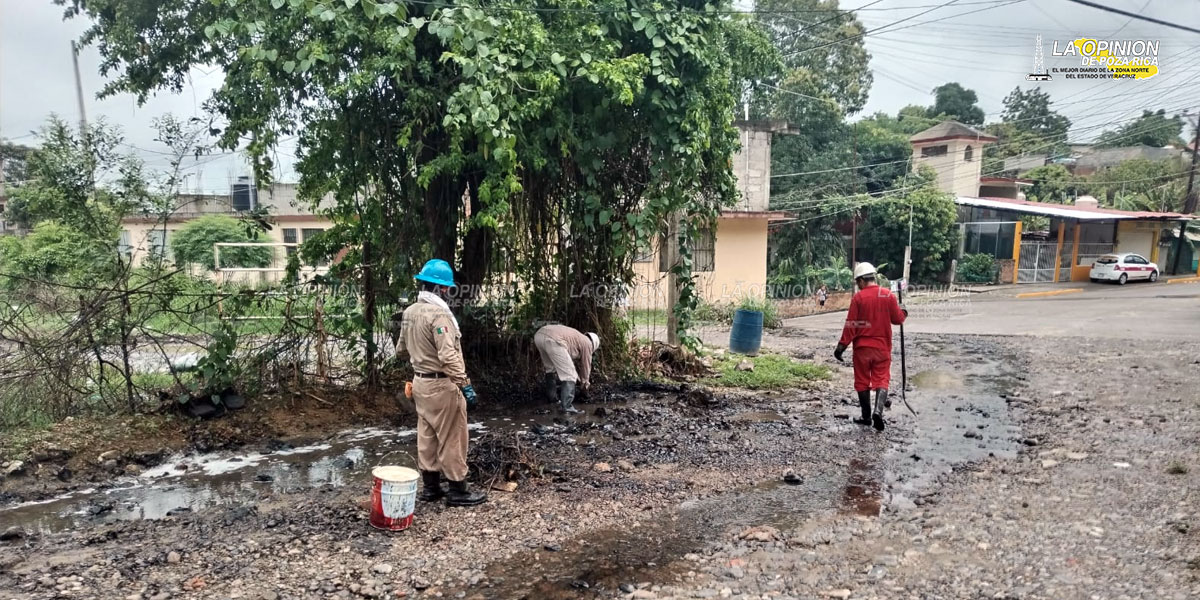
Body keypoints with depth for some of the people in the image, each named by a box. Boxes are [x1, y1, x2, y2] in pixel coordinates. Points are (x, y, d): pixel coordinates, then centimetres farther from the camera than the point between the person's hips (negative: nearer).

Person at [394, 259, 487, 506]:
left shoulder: (409, 312, 7)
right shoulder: (438, 313, -21)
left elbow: (401, 351, 17)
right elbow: (448, 356, -27)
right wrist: (465, 384, -25)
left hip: (420, 382, 9)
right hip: (441, 385, -9)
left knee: (427, 437, 16)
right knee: (452, 439, 1)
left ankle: (430, 486, 25)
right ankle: (457, 490, 10)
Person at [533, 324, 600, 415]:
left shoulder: (576, 337, 40)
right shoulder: (587, 343, 19)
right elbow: (586, 365, 26)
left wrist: (577, 377, 63)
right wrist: (585, 382, 43)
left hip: (538, 335, 9)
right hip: (553, 340, -9)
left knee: (551, 368, 30)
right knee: (569, 375, 0)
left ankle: (552, 397, 42)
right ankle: (566, 406, -6)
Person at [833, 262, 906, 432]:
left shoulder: (858, 297, -10)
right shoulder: (888, 295, -3)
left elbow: (851, 325, -10)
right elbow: (898, 319, 5)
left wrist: (842, 346, -5)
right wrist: (903, 311, 27)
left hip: (862, 348, -1)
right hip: (882, 347, 2)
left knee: (863, 381, 11)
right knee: (882, 380, 6)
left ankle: (866, 417, 17)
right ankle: (878, 411, -15)